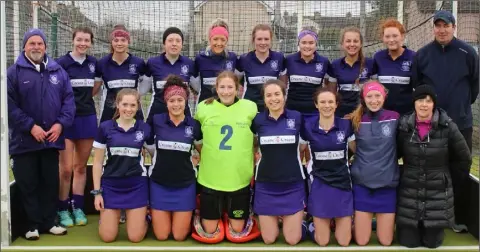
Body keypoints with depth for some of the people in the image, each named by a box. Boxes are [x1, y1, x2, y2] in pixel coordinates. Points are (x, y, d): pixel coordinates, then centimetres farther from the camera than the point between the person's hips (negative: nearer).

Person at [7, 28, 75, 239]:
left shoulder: (58, 71, 8)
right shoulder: (14, 72, -3)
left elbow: (68, 99, 6)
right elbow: (9, 105, -10)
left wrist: (61, 123, -9)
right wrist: (30, 126, -16)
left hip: (51, 139, 3)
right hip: (24, 140, -3)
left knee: (51, 182, 11)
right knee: (27, 184, 5)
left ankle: (48, 222, 23)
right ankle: (33, 225, 17)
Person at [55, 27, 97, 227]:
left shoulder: (93, 62, 7)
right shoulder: (61, 63, -8)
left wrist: (86, 98, 9)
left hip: (88, 118, 4)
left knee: (81, 166, 10)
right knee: (66, 168, -3)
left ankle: (78, 208, 20)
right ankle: (63, 210, 11)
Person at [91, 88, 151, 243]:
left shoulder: (145, 128, -3)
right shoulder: (105, 128, -5)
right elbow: (98, 162, 0)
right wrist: (97, 191, -2)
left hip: (137, 185, 0)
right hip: (111, 185, 0)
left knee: (136, 237, -1)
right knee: (107, 237, 1)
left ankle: (144, 215, 32)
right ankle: (116, 214, 33)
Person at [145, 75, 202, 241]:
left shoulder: (194, 125, -5)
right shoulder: (156, 121, -8)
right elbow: (148, 146, 8)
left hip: (185, 185, 0)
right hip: (159, 184, 0)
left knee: (179, 236, 4)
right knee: (161, 236, 5)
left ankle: (189, 216, 35)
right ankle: (152, 215, 36)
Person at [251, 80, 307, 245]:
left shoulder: (297, 117, -4)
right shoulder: (257, 120, -1)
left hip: (293, 185, -1)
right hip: (266, 185, 1)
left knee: (292, 240, 1)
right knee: (268, 240, 6)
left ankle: (299, 219, 32)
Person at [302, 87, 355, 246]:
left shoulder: (346, 125, -5)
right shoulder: (308, 126, -7)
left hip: (342, 184, 1)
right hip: (320, 186, -1)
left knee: (344, 242, 5)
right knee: (322, 242, 3)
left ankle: (347, 221, 37)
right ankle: (313, 224, 35)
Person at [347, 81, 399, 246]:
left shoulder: (395, 118, -2)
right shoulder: (355, 121, -2)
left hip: (388, 185, 1)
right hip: (362, 184, 0)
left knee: (385, 241, 5)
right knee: (361, 241, 3)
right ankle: (354, 222, 32)